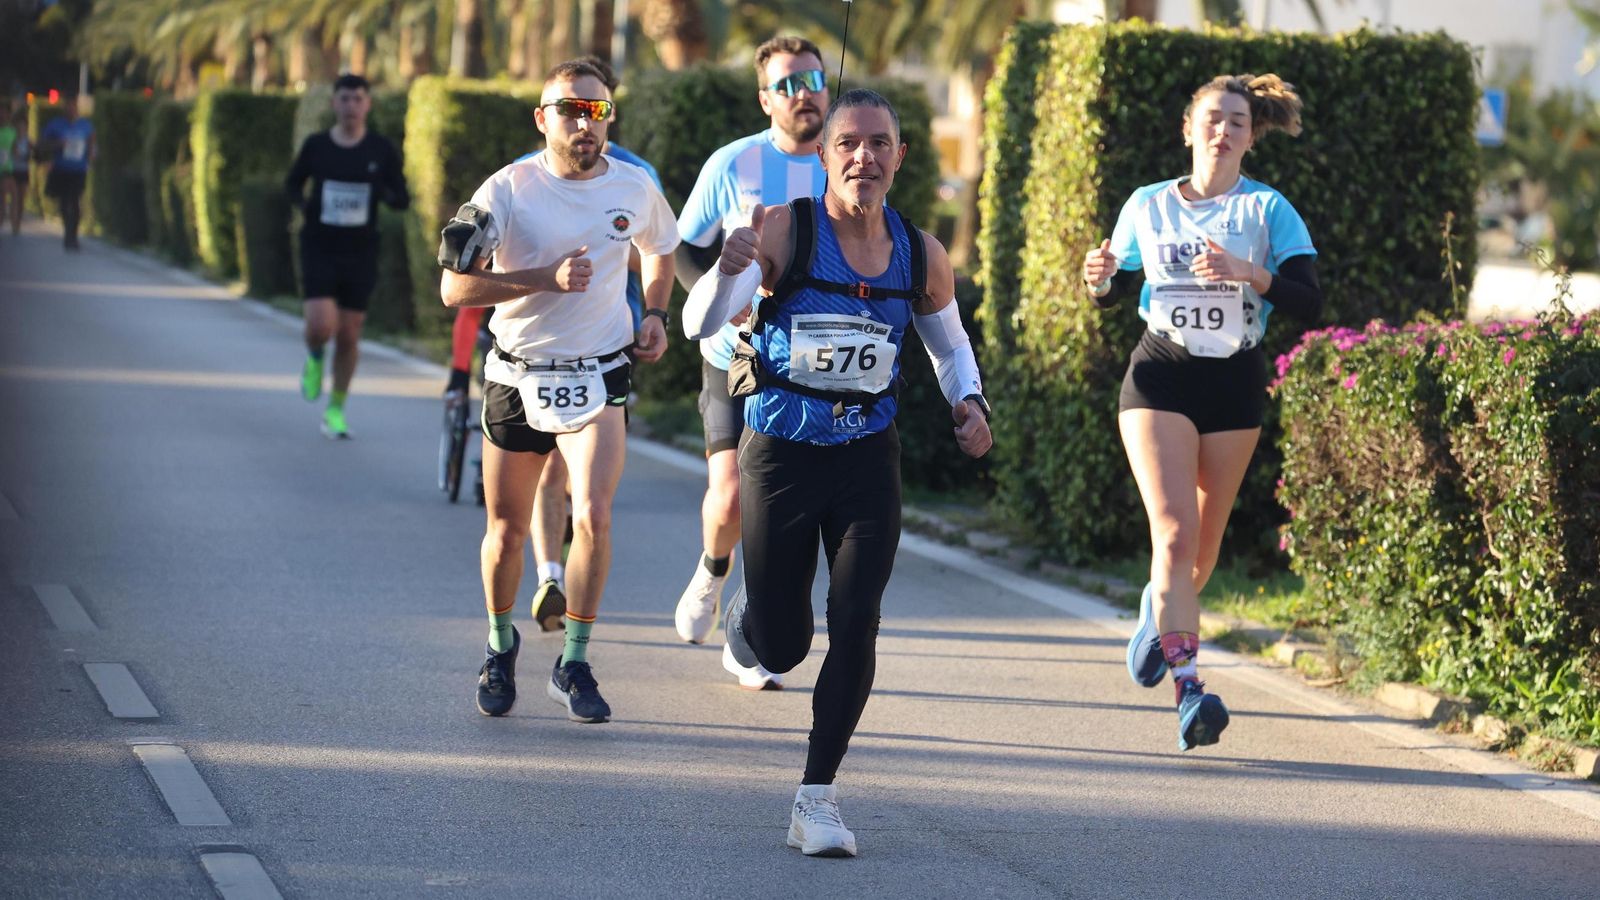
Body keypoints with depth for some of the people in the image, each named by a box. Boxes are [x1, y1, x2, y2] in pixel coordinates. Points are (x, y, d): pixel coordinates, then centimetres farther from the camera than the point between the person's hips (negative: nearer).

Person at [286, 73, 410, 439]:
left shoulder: (381, 150, -1)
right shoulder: (316, 146, -1)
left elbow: (402, 199, 2)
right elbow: (293, 183, 14)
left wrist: (383, 192, -20)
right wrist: (302, 203, -7)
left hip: (360, 253, 1)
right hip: (319, 248, -1)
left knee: (349, 335, 5)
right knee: (321, 326, -18)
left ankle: (336, 410, 20)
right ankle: (315, 359, 19)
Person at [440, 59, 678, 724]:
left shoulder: (635, 187, 0)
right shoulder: (509, 190, -10)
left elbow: (659, 249, 23)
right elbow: (454, 286, -13)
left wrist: (655, 314, 7)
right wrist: (547, 278, -22)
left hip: (597, 376, 1)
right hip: (517, 378, 0)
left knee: (593, 517, -18)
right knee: (507, 530, 9)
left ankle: (573, 667, -5)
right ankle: (500, 646, 35)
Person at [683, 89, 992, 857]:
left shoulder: (921, 257, 0)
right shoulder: (783, 231, -12)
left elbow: (950, 343, 18)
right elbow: (701, 324, -20)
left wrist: (967, 402, -3)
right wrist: (729, 269, -41)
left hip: (869, 455, 2)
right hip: (780, 448, -2)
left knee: (855, 623, -12)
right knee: (780, 649, 5)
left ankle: (817, 800, -3)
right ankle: (746, 612, 44)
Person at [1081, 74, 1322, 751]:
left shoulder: (1268, 210, 0)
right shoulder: (1147, 206, 5)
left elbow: (1309, 301, -8)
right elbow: (1115, 292, 15)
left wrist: (1250, 274, -25)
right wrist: (1101, 278, -8)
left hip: (1235, 385, 1)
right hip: (1160, 378, -1)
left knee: (1204, 541, 11)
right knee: (1174, 531, -16)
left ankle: (1162, 608, 44)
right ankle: (1189, 690, -21)